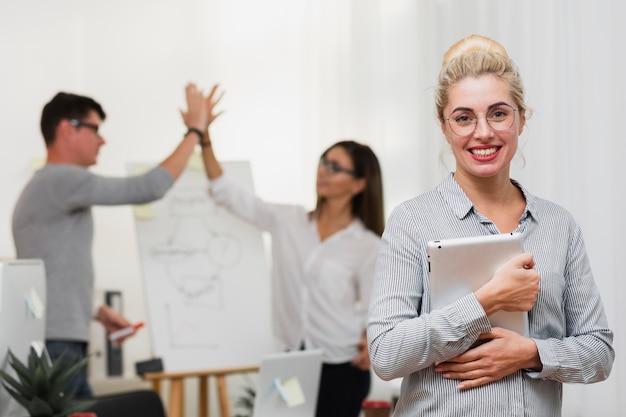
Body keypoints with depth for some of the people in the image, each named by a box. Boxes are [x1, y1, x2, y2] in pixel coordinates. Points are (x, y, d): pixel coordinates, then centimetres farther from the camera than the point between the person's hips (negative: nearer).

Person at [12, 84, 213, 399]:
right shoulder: (61, 179, -12)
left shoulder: (48, 187, 21)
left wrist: (97, 311, 18)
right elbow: (149, 188, -15)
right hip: (55, 347, -10)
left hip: (66, 345, 10)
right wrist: (194, 130, -6)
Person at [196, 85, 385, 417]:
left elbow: (376, 311, -2)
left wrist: (371, 344, -24)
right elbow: (229, 195, 2)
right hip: (295, 361, 4)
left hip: (342, 368, -3)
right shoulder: (289, 222, 4)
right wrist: (203, 136, -8)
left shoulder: (368, 246, -5)